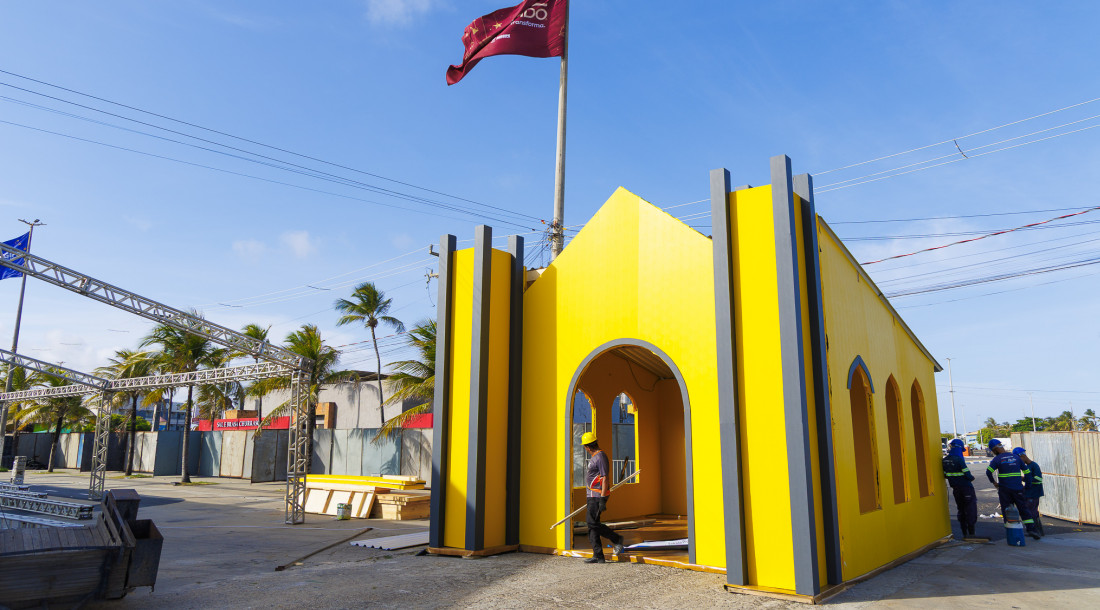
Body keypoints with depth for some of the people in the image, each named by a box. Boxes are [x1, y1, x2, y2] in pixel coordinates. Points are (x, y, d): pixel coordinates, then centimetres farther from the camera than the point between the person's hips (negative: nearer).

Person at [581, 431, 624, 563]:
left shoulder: (600, 457, -16)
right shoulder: (594, 457, 16)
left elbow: (605, 479, -20)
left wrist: (602, 500, -24)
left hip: (598, 495, -10)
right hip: (592, 495, 10)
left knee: (592, 523, -12)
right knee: (591, 524, 6)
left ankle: (617, 539, 3)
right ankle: (598, 556, 8)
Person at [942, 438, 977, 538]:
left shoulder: (945, 460, 0)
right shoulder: (959, 459, -20)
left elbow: (945, 475, 7)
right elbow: (967, 475, -18)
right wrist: (972, 477, 3)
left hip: (955, 489, 6)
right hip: (966, 488, -6)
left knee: (961, 510, 15)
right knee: (970, 510, 4)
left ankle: (964, 533, 19)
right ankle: (971, 533, 5)